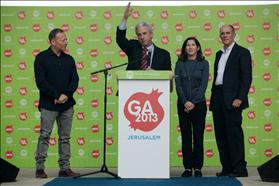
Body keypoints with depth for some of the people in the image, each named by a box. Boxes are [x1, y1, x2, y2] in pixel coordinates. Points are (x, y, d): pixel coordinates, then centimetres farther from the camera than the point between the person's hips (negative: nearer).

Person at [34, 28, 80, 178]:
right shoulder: (41, 58, -1)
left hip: (67, 104, 4)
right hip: (48, 104, -4)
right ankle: (40, 168, 4)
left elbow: (75, 80, 7)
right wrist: (57, 96, -13)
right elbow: (40, 81, -8)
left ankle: (65, 168, 10)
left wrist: (66, 95, -9)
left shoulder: (69, 59, 13)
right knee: (44, 136, -2)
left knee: (65, 138, 6)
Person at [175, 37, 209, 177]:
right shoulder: (180, 63, 7)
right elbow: (178, 84, 0)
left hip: (198, 104, -1)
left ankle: (198, 168, 8)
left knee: (198, 136, 1)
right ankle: (187, 168, 8)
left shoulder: (203, 63, 3)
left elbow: (203, 85, -5)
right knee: (186, 137, 2)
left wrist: (193, 102, -13)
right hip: (183, 105, 1)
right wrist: (185, 102, -12)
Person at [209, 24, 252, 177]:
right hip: (218, 98, 7)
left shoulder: (242, 52, -1)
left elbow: (247, 77, -9)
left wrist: (240, 98, -17)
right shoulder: (219, 54, 20)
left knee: (234, 133, -8)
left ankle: (239, 169, -3)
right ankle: (227, 168, 13)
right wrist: (213, 99, 14)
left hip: (232, 99, -7)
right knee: (220, 135, 7)